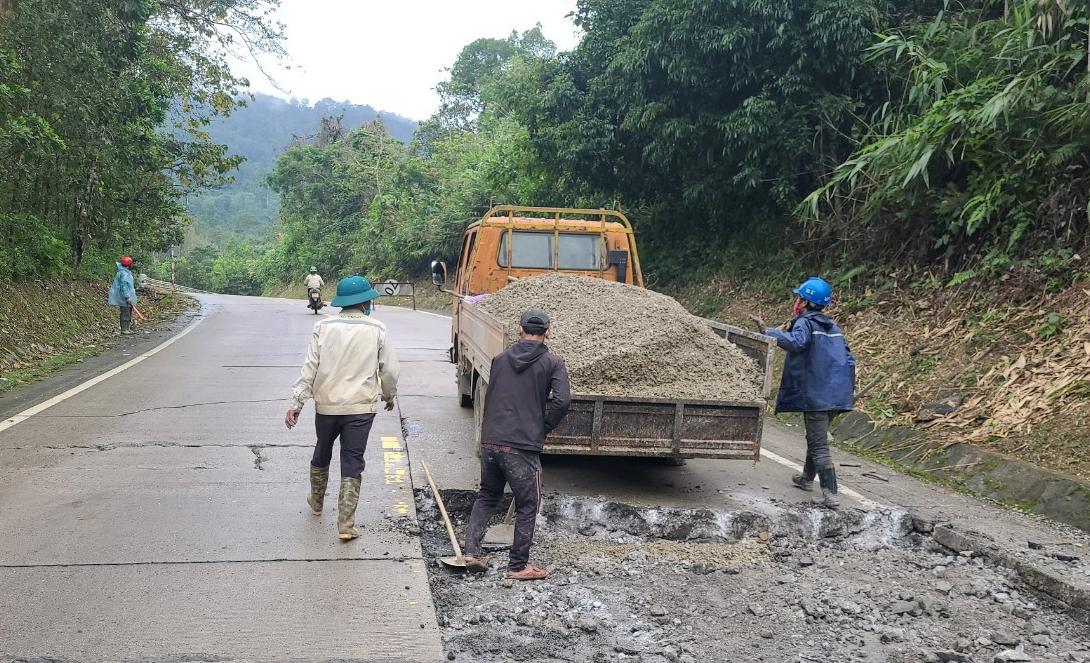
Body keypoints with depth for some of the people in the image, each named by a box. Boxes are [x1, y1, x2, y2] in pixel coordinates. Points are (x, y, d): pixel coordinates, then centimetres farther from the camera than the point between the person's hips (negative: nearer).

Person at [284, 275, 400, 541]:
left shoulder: (323, 328, -2)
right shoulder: (377, 330, -4)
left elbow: (309, 368, -5)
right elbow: (389, 370, 2)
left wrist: (296, 402, -3)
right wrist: (389, 395, 20)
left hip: (326, 406, 2)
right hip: (361, 408, -2)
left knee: (321, 453, 24)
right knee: (352, 464, 3)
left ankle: (316, 502, 45)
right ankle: (346, 525, 0)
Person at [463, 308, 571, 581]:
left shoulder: (500, 359, 11)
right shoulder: (552, 363, -2)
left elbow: (488, 397, 16)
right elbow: (562, 400, -13)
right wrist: (543, 428, 0)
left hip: (490, 442, 5)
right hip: (523, 446, -4)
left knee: (486, 496, 23)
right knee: (527, 505, 10)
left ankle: (471, 551, 14)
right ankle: (518, 566, 16)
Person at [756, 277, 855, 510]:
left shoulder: (805, 323, -8)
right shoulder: (832, 326, 18)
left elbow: (796, 342, -31)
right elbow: (848, 359, 20)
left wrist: (769, 331, -25)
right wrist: (848, 390, 25)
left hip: (816, 395, -9)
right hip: (837, 394, 9)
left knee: (819, 445, -7)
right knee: (816, 437, 26)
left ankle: (831, 495, -11)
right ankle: (807, 478, 43)